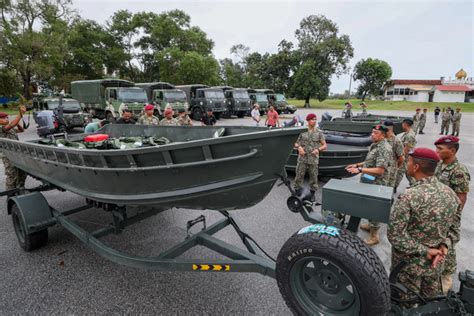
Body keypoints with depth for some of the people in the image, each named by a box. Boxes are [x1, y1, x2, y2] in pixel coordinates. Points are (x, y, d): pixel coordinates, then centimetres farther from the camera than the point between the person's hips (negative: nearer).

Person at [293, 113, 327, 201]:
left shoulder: (319, 132, 3)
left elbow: (325, 145, 4)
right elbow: (296, 143, 8)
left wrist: (318, 149, -15)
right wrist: (299, 147, -13)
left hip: (313, 159, 0)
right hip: (302, 158, 0)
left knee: (313, 177, 9)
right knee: (299, 176, 3)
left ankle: (312, 193, 25)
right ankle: (297, 192, 18)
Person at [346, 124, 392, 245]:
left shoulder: (384, 148, -22)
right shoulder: (375, 145, 9)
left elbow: (380, 170, -28)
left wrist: (360, 170, -31)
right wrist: (357, 165, 13)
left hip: (377, 184, -10)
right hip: (369, 182, 10)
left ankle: (374, 235, 11)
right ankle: (371, 225, 40)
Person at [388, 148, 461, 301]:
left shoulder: (408, 197, -28)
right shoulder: (450, 193, -5)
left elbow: (395, 235, -29)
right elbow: (455, 227, 5)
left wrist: (423, 251, -18)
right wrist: (445, 245, -7)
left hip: (409, 264, -6)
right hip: (436, 263, 6)